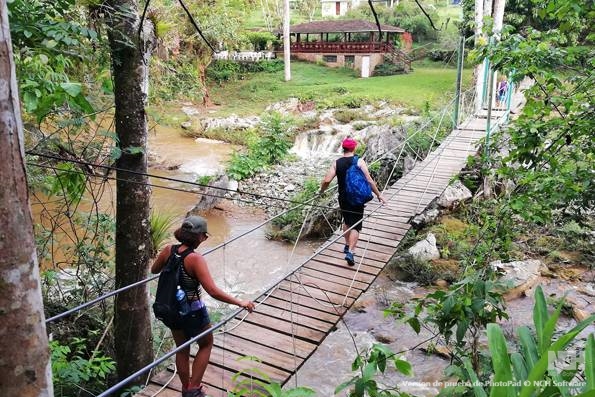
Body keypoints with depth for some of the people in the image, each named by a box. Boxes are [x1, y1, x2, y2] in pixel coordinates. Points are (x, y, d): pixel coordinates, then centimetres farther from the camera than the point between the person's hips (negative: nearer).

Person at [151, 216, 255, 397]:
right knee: (206, 344, 22)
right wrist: (240, 302, -26)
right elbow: (213, 291, -33)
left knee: (182, 349, 25)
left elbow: (153, 270, 10)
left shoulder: (168, 250, -10)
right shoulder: (195, 259, -28)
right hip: (193, 312, -6)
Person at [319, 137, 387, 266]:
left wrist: (321, 191, 8)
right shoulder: (359, 162, -10)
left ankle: (347, 245, 35)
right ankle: (350, 252, -11)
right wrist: (378, 194, -5)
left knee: (347, 222, 25)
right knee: (356, 226, 1)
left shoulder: (336, 163, -4)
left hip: (343, 199, 3)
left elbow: (327, 180, -11)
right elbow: (369, 180, -13)